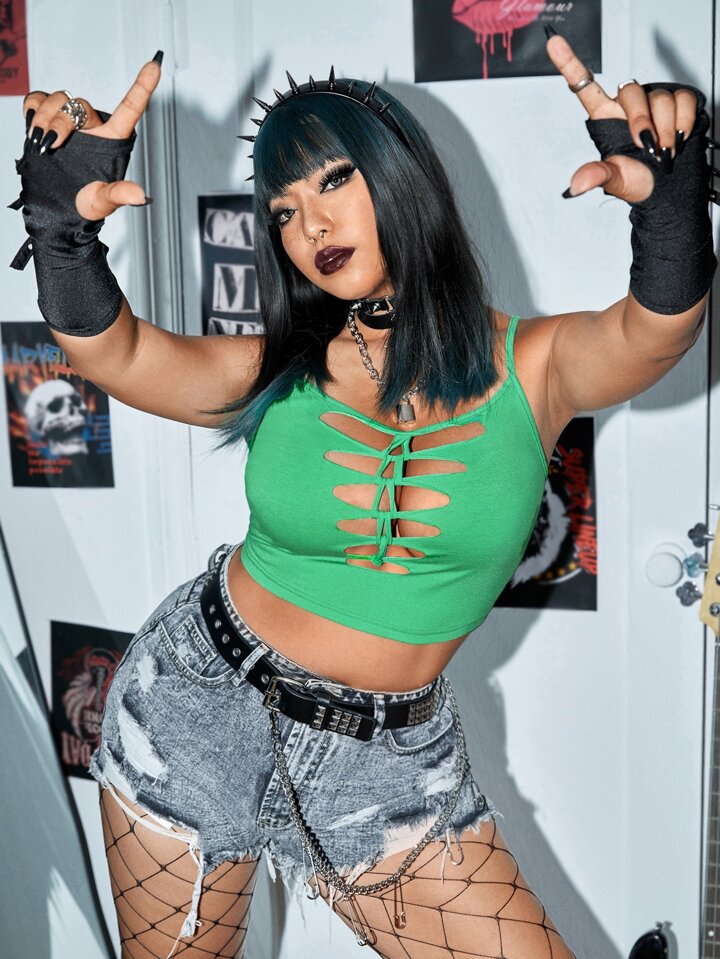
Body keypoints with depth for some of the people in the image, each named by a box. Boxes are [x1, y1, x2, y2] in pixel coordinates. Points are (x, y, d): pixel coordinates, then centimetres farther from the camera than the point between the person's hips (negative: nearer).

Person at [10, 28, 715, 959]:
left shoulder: (531, 368, -7)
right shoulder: (281, 373, -5)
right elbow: (110, 352, -18)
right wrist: (62, 216, -35)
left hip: (391, 757, -1)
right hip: (201, 706, 1)